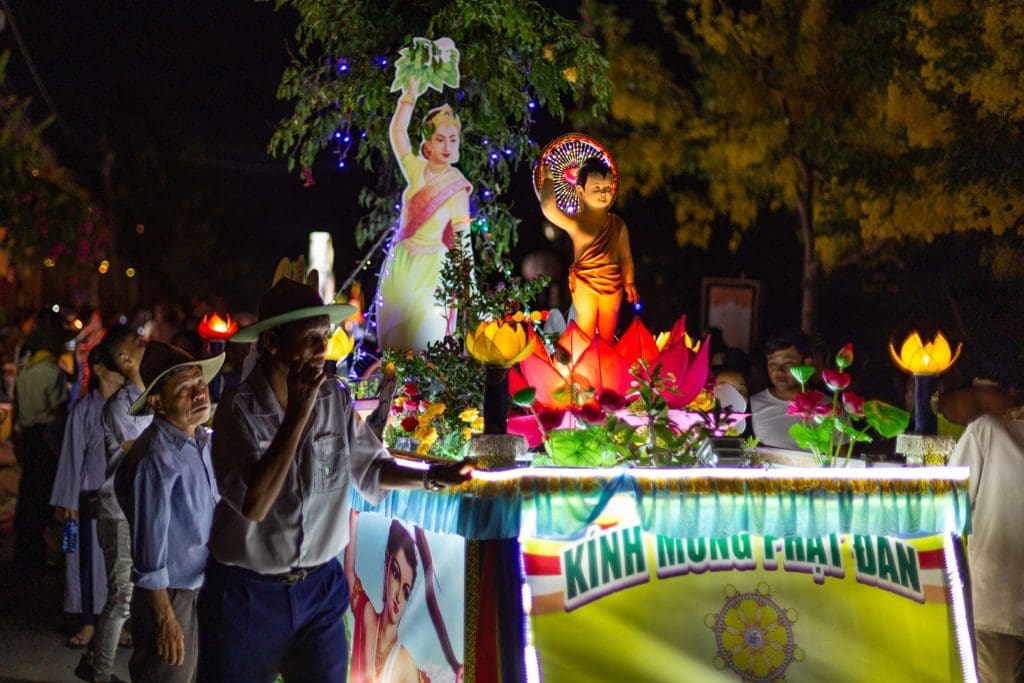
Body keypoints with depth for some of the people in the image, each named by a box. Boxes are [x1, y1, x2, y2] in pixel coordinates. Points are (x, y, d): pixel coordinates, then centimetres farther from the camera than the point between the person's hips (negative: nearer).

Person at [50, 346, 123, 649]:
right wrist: (68, 500, 0)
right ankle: (88, 623, 14)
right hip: (93, 495, -2)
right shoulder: (84, 408, -1)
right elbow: (73, 455, 1)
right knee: (91, 556, 3)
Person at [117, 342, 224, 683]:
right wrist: (165, 618, -16)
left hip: (208, 588, 8)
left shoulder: (204, 441, 3)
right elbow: (150, 544, -19)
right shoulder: (155, 458, -21)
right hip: (172, 598, -8)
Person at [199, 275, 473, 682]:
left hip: (318, 587, 4)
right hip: (247, 592, -4)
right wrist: (299, 412, -28)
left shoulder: (336, 399, -4)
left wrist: (431, 477, -5)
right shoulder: (240, 408, -17)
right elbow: (253, 504, -28)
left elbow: (368, 468, 10)